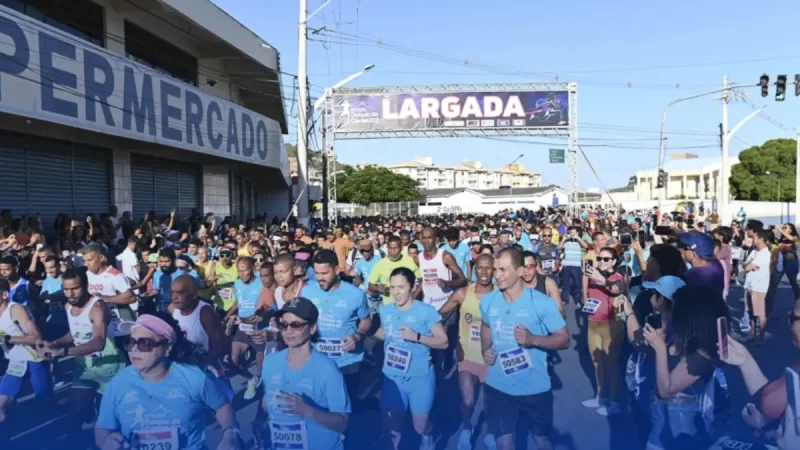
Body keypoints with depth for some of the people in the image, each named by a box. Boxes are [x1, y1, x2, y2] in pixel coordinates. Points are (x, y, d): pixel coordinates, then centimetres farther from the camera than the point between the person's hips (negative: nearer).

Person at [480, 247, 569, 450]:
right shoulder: (487, 301, -2)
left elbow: (564, 339, -10)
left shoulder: (541, 302, -15)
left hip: (535, 388, -2)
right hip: (498, 387, 3)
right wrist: (485, 349, 1)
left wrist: (533, 339, -26)